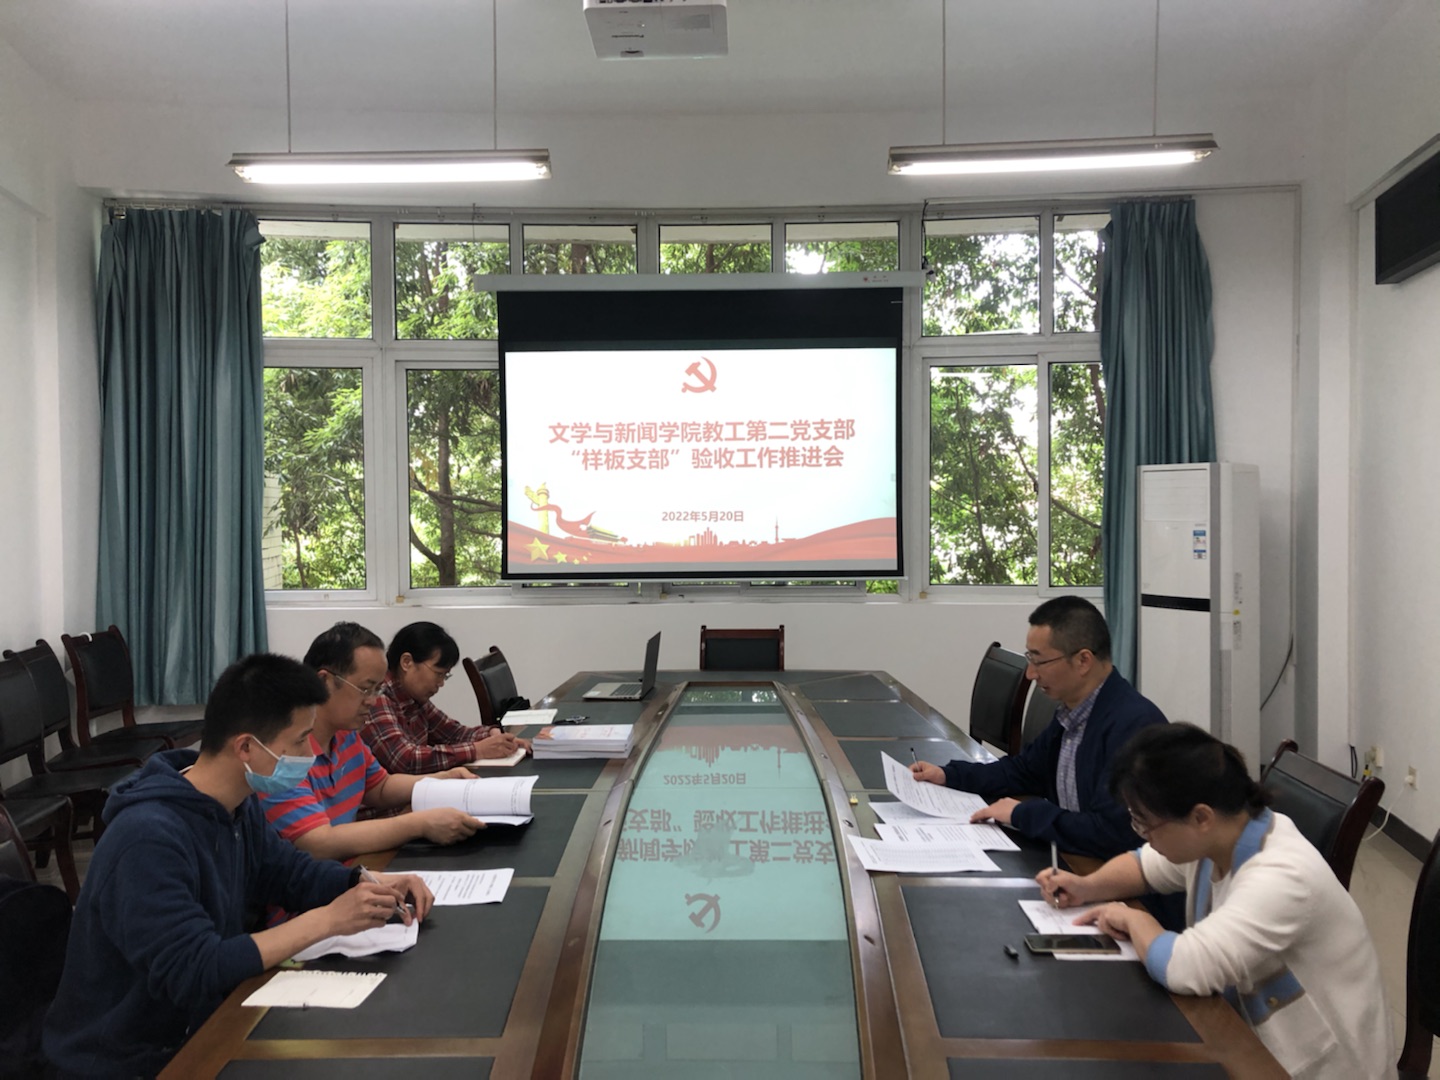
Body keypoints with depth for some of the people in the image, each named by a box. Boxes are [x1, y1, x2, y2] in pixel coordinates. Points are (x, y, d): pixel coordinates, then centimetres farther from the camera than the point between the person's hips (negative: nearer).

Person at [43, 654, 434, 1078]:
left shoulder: (236, 807, -1)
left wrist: (368, 882, -6)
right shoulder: (149, 838, -29)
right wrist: (325, 920, -29)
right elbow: (193, 972, -31)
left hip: (196, 1029, 7)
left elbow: (286, 870, 12)